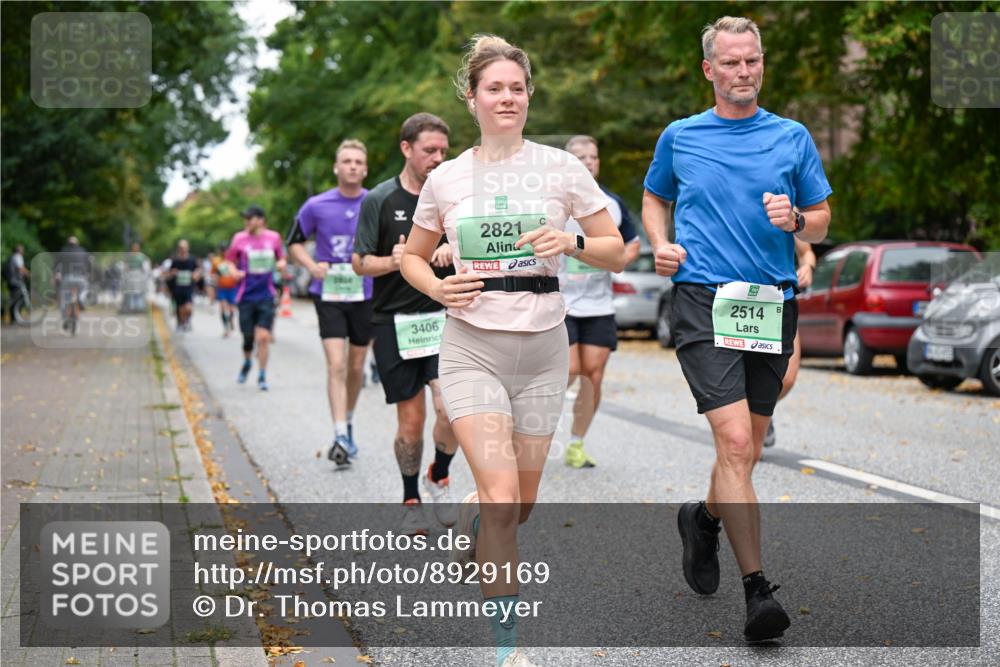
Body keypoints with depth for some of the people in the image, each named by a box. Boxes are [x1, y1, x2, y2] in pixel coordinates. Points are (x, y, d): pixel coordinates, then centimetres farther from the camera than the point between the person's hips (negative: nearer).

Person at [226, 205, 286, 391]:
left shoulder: (274, 237, 3)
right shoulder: (239, 238, 0)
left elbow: (280, 257, 17)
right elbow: (229, 260, 9)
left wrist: (281, 263, -5)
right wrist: (235, 272, -10)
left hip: (266, 295, 0)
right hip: (246, 296, 0)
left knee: (263, 337, -8)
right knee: (248, 336, 5)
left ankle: (262, 376, 3)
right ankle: (247, 362, 36)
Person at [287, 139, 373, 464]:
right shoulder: (316, 206, -4)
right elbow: (294, 242, 8)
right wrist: (312, 265, -9)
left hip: (365, 294, 2)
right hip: (329, 294, -2)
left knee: (356, 367, 12)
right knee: (336, 365, -13)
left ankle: (348, 422, 34)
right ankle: (340, 436, -14)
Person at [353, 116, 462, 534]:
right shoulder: (379, 200, 0)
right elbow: (360, 263, 1)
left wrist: (453, 249, -11)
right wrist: (393, 261, -19)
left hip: (444, 316, 1)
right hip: (394, 322, -1)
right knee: (411, 422, 2)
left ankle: (439, 477, 14)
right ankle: (411, 500, 23)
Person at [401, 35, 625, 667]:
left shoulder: (561, 167, 1)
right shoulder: (446, 178, 3)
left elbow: (617, 253, 3)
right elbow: (413, 256, 16)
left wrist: (571, 241, -17)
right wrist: (438, 287, -6)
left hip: (542, 346, 2)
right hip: (472, 347, -1)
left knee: (521, 505, 11)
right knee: (502, 496, -16)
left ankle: (469, 518, 48)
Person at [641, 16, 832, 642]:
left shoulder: (793, 137, 9)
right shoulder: (680, 137, 8)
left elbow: (822, 219, 13)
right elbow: (654, 197, 24)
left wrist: (795, 220, -10)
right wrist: (660, 245, 5)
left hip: (774, 303, 3)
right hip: (703, 301, -3)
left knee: (749, 447, 12)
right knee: (735, 440, -16)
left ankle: (705, 518, 43)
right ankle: (757, 587, -16)